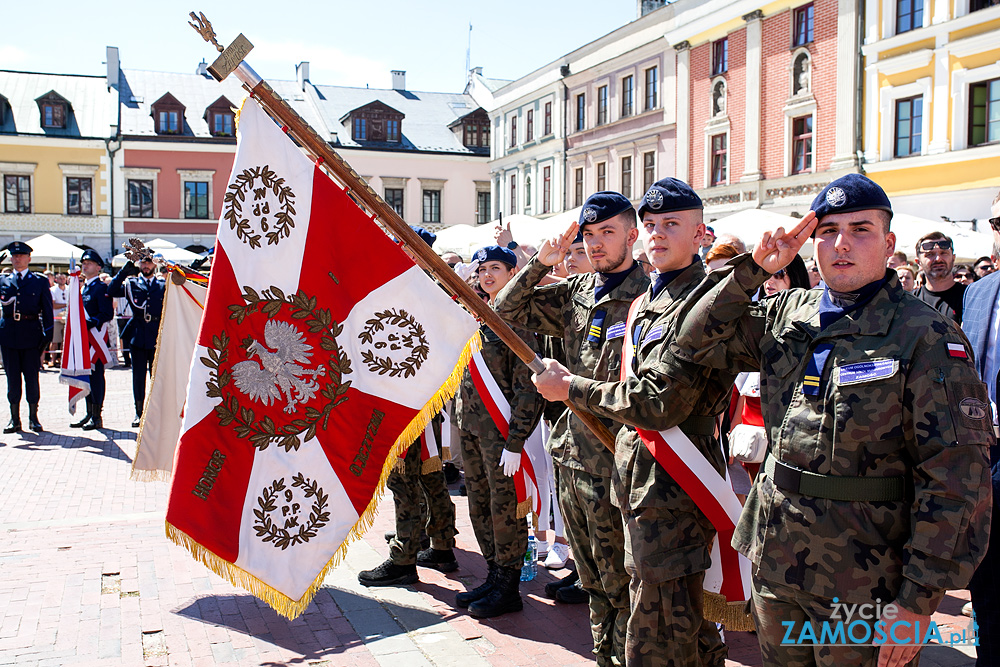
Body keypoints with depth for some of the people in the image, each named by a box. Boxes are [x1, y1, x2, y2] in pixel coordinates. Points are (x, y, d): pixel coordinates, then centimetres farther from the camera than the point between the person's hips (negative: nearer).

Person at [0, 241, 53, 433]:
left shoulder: (40, 281, 6)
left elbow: (47, 310, 4)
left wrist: (47, 336, -2)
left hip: (31, 333, -2)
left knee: (31, 376, 1)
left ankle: (33, 417, 11)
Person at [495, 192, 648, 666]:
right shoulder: (575, 292, 9)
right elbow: (508, 311, 11)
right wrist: (540, 265, 0)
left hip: (614, 462, -7)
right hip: (571, 453, 7)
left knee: (620, 583, 3)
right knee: (592, 577, 20)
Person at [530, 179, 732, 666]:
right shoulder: (649, 301, 14)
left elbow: (658, 404, -23)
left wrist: (572, 388, -14)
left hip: (671, 486, -9)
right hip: (645, 477, 10)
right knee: (688, 627, 23)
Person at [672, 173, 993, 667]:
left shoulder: (926, 338, -12)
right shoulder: (786, 312, 4)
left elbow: (955, 480, -14)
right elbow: (697, 342, 5)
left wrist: (918, 600, -16)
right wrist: (752, 269, -6)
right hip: (774, 561, 5)